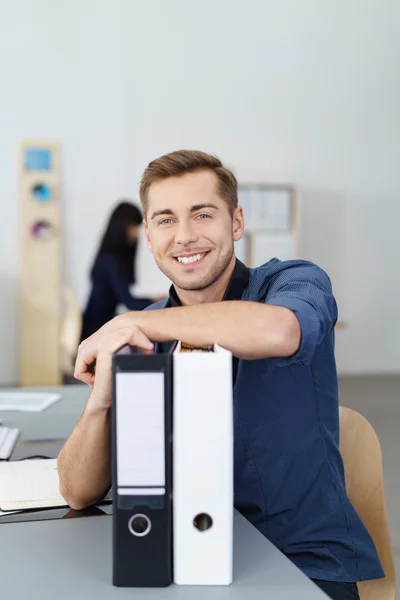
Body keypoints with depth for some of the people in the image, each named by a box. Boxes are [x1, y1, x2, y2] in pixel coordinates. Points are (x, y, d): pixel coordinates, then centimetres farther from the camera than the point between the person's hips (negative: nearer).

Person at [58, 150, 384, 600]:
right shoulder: (143, 339, 2)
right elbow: (80, 495, -3)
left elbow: (274, 332, -34)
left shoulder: (296, 281, -6)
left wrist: (130, 322, -22)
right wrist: (101, 399, -24)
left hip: (311, 564, -2)